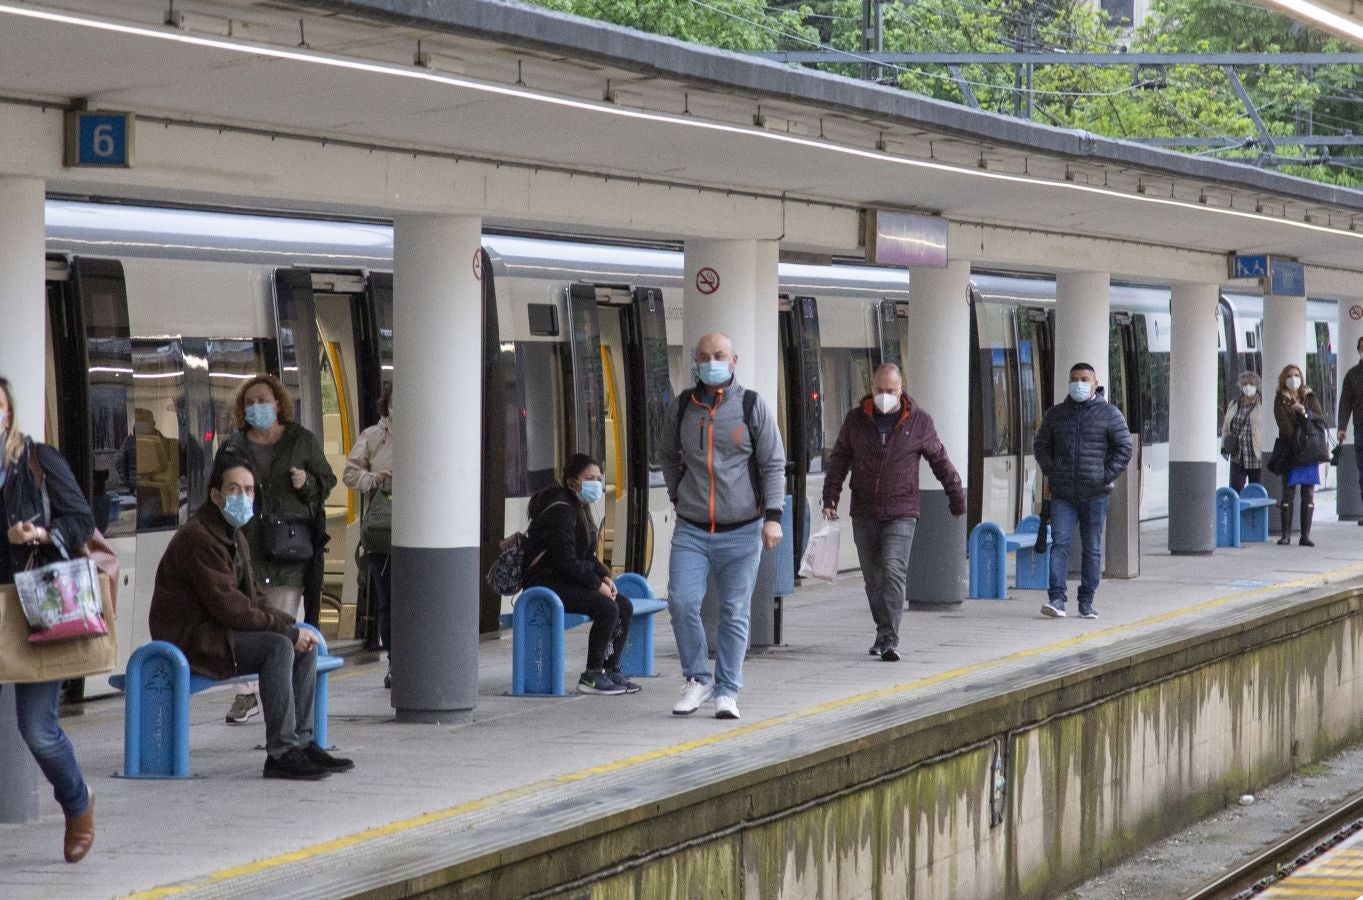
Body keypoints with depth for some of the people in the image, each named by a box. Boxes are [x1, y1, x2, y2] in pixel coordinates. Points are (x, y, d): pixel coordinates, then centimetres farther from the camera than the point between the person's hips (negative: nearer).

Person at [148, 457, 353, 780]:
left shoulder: (234, 535, 15)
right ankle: (280, 753, -27)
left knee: (306, 645, 0)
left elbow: (253, 594, 17)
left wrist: (289, 624, -2)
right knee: (279, 647, -27)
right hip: (190, 639, -10)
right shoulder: (199, 538, -18)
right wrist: (286, 629, -20)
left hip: (220, 631, 10)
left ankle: (301, 742, 2)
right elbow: (227, 605, -24)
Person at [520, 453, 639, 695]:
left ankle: (611, 671, 4)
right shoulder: (560, 511, -18)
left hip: (566, 581, 11)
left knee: (624, 606, 1)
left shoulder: (580, 509, 15)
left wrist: (605, 576, 3)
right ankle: (591, 676, -17)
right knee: (607, 608, -25)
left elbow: (587, 556, 21)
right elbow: (566, 562, -23)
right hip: (545, 582, -11)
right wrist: (597, 584, -17)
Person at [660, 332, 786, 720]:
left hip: (741, 531, -2)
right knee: (682, 601, -12)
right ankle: (697, 680, 5)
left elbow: (774, 465, -1)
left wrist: (773, 516, -10)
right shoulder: (682, 407, 6)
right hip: (691, 530, 2)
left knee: (735, 612, 0)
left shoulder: (753, 407, -1)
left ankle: (727, 692, 8)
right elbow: (668, 454, 25)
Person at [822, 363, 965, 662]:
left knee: (893, 572, -16)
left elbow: (940, 460, 9)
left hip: (901, 513, -3)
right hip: (864, 514, 3)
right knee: (873, 578, 9)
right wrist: (830, 498, -2)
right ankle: (883, 633, 24)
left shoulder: (919, 421, 0)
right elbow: (839, 460, 8)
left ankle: (889, 641, -19)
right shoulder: (856, 419, 5)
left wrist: (957, 499, 13)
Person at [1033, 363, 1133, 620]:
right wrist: (1050, 472, 2)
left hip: (1095, 495, -1)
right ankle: (1057, 600, -17)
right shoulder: (1055, 414, 10)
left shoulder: (1109, 414, 1)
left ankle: (1087, 603, 8)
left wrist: (1106, 476, -9)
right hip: (1062, 495, 2)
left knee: (1092, 548, 3)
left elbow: (1124, 448, -1)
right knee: (1059, 544, -11)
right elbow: (1041, 445, 17)